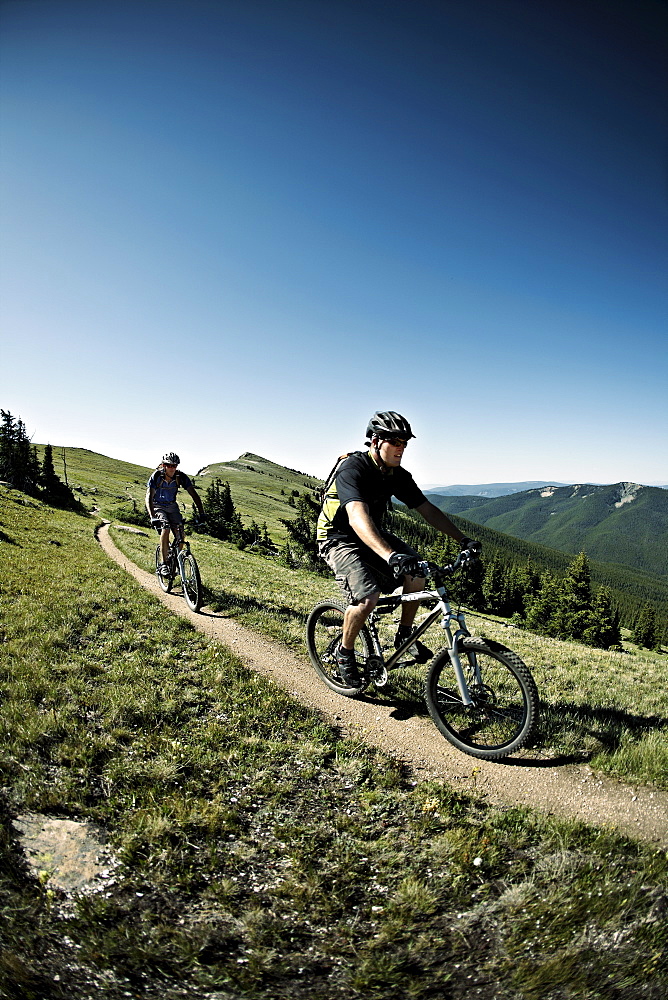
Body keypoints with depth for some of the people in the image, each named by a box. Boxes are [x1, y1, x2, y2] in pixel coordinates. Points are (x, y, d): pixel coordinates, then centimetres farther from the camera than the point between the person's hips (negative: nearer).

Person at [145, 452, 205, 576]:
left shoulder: (181, 477, -17)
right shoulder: (156, 476, -23)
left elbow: (193, 494, -17)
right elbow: (149, 497, -29)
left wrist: (201, 513, -28)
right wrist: (152, 517, -43)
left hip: (172, 506, 3)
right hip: (158, 506, -3)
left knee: (180, 532, -14)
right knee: (165, 528, -28)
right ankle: (164, 564, -21)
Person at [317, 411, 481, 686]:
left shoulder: (398, 475, -5)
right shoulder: (352, 468, -28)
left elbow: (427, 509, 1)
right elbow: (357, 518, -43)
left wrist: (463, 540, -8)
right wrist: (390, 555, -57)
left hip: (373, 536, 7)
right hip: (339, 539, -7)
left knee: (417, 573, -14)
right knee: (367, 598, -26)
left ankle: (405, 635, 7)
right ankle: (344, 652, 2)